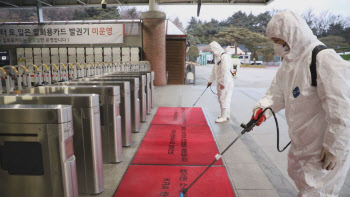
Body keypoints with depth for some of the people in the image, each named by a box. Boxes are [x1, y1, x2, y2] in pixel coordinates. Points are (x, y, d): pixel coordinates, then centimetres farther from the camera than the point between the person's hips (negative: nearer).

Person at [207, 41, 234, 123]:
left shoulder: (224, 57, -17)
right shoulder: (217, 57, 15)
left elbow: (226, 71, -22)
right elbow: (214, 70, 23)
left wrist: (223, 83, -22)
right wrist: (210, 80, 24)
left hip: (226, 82, -10)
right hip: (220, 82, 10)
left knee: (224, 99, -5)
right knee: (220, 98, 15)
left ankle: (224, 117, 3)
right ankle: (226, 115, 26)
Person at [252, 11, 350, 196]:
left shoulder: (324, 59, -25)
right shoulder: (290, 61, 4)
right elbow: (277, 92, 6)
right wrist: (263, 108, -13)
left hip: (325, 145, -9)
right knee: (296, 171, 26)